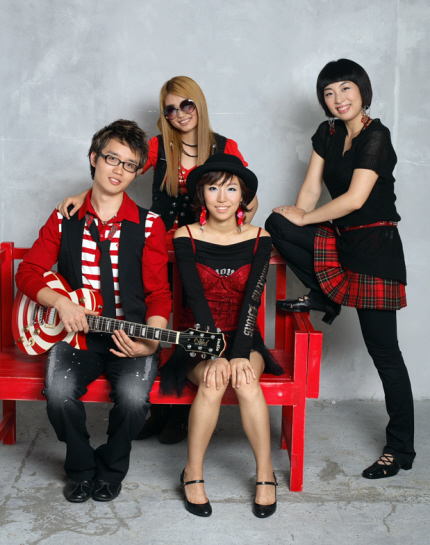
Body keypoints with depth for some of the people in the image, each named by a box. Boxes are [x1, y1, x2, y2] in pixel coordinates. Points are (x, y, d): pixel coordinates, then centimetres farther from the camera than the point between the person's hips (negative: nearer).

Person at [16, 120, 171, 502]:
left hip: (130, 335, -1)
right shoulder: (64, 221, 7)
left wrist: (150, 341, -20)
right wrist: (60, 302, -13)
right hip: (76, 332, 1)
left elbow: (159, 294, -2)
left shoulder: (149, 226, 1)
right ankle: (82, 469, 4)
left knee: (133, 396, -29)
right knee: (59, 391, -27)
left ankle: (111, 470, 4)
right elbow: (28, 273, 7)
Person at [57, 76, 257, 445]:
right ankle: (158, 405, 9)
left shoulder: (224, 148, 3)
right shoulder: (158, 146, 5)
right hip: (161, 245, 1)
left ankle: (181, 410, 9)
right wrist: (84, 194, -21)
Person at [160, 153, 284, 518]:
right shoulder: (186, 238, -3)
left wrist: (240, 355, -25)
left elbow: (251, 299, -11)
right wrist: (214, 355, -27)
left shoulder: (259, 240, 0)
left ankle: (265, 473, -14)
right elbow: (197, 298, -15)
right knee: (212, 382, -32)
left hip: (242, 338, 1)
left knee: (246, 382, -31)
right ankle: (193, 474, -14)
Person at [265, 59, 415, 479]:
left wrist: (305, 219, -10)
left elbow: (355, 199, -20)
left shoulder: (376, 137, -14)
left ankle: (401, 449, 6)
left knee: (382, 349, -5)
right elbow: (311, 189, 7)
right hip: (339, 238, 8)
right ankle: (324, 297, 5)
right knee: (277, 224, -11)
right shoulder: (328, 134, 10)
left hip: (375, 246, -7)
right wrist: (295, 222, -7)